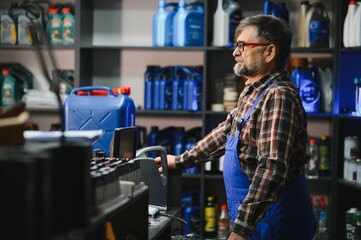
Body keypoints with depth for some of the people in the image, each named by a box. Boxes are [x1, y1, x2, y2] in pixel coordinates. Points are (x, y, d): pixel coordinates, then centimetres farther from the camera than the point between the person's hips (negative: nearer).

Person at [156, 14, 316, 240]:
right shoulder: (253, 91, 11)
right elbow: (226, 132, 24)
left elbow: (271, 170, -30)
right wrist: (180, 161, 25)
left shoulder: (278, 97, -22)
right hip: (253, 215, 9)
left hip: (273, 218, -9)